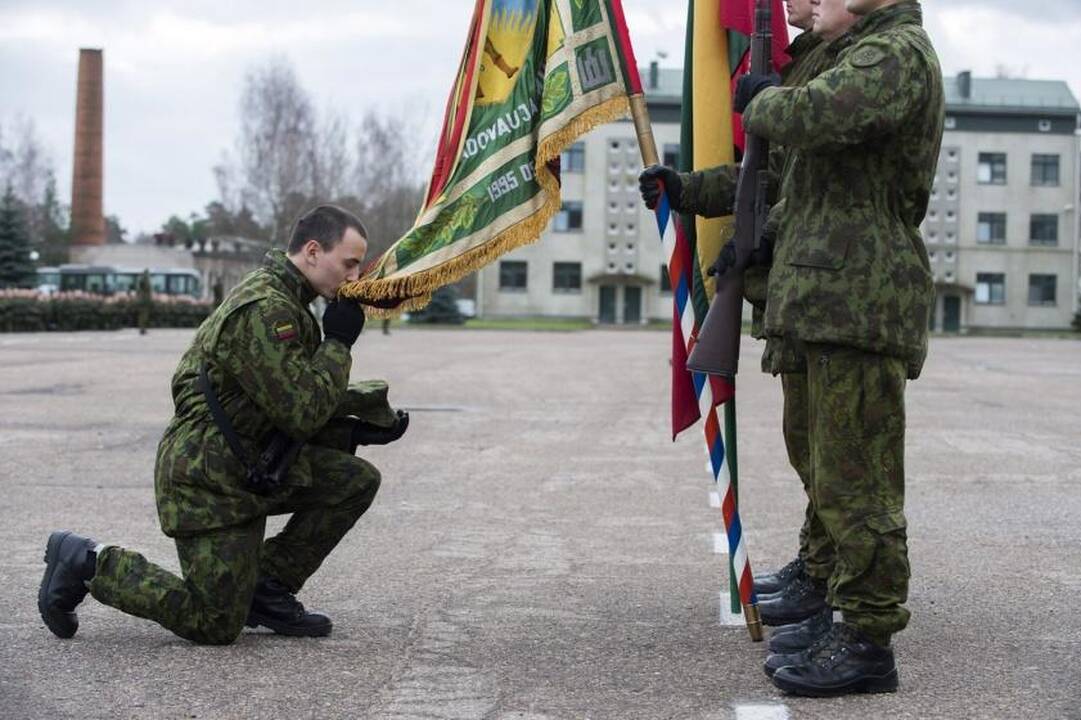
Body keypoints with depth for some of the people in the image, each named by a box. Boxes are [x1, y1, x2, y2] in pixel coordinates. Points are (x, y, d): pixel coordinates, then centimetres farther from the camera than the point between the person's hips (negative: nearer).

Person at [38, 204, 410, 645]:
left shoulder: (283, 300, 10)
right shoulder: (266, 311, -23)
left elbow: (296, 411, 15)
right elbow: (301, 413, -26)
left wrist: (358, 431, 2)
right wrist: (338, 343, -15)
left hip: (253, 465, 10)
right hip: (208, 477, -10)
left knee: (357, 480, -1)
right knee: (216, 626, -5)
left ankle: (267, 588, 7)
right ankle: (89, 563, 8)